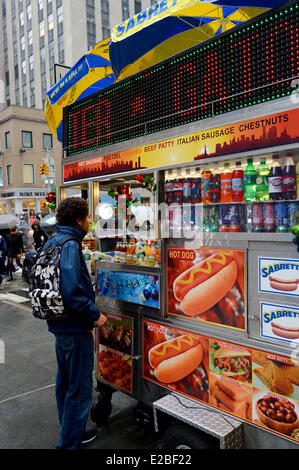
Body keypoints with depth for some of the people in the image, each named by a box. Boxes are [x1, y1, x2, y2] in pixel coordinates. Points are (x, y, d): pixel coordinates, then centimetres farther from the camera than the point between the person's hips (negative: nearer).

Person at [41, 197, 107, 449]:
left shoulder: (53, 241, 7)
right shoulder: (70, 246, -22)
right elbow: (73, 292, -31)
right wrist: (95, 315, -17)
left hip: (59, 323, 10)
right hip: (75, 327, -10)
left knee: (65, 380, 23)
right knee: (80, 387, 5)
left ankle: (70, 430, 42)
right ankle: (70, 442, 20)